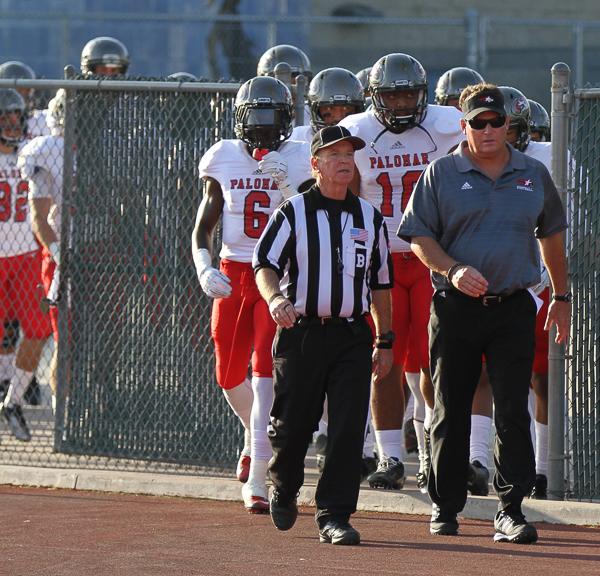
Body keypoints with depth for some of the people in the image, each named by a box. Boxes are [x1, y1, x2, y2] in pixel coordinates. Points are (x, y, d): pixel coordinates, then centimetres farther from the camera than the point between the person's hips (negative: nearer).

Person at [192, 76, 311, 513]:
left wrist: (286, 183, -23)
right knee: (230, 376, 9)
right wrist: (204, 268, -7)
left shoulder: (299, 160, -2)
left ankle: (257, 481, -15)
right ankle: (256, 434, 43)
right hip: (233, 274, 3)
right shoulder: (224, 158, 4)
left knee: (266, 372, -14)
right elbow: (204, 226, 9)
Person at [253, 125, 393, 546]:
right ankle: (284, 490, 31)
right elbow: (264, 264, -5)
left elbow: (380, 283, 18)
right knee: (292, 425, 2)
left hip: (352, 336, 2)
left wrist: (384, 341, 17)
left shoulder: (369, 217, 12)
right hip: (301, 333, -2)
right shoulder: (293, 213, 2)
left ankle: (334, 516, -4)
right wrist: (275, 298, -27)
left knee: (349, 428, -8)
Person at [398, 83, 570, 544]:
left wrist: (561, 297, 22)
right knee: (451, 411, 5)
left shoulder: (533, 175, 10)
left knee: (513, 411, -6)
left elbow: (551, 234, 22)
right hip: (456, 309, -1)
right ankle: (446, 506, 17)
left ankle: (511, 510, -6)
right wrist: (452, 270, -16)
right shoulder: (442, 174, 2)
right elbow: (419, 236, 1)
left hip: (513, 310, 1)